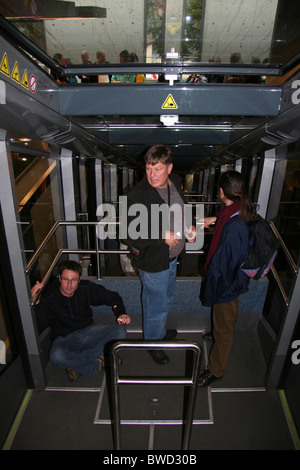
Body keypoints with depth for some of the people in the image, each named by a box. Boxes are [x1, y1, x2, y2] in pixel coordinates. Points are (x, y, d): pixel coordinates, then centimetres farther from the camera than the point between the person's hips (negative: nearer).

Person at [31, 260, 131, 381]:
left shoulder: (86, 288, -6)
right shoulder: (49, 298, -14)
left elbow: (112, 297, 6)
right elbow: (38, 328, -23)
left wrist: (121, 313, -10)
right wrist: (36, 302, -37)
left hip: (88, 331, 3)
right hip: (64, 338, -3)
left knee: (120, 332, -21)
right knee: (56, 355, -38)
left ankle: (75, 363, -18)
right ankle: (98, 364, -15)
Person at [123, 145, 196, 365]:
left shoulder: (176, 182, -4)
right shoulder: (137, 196, -27)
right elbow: (131, 236, -24)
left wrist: (187, 227, -4)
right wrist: (162, 237, -28)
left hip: (172, 257, 8)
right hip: (153, 263, -7)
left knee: (166, 298, 29)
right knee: (156, 307, 14)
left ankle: (160, 332, 58)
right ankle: (153, 344, 43)